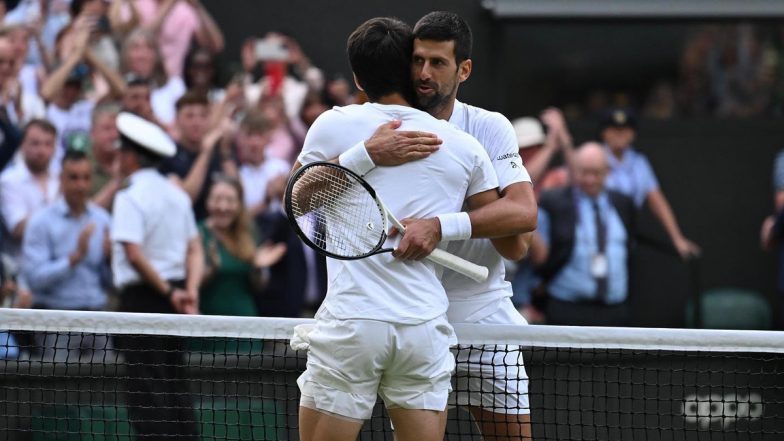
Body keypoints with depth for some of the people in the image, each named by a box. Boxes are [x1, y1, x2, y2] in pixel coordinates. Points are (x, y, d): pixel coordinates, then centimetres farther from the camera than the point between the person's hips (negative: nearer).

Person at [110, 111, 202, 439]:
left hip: (142, 297, -7)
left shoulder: (130, 197, -12)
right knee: (175, 385, 13)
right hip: (174, 297, 7)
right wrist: (190, 290, 0)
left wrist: (168, 292, -14)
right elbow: (195, 249, 11)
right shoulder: (177, 195, 12)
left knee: (146, 390, -6)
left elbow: (134, 253, -21)